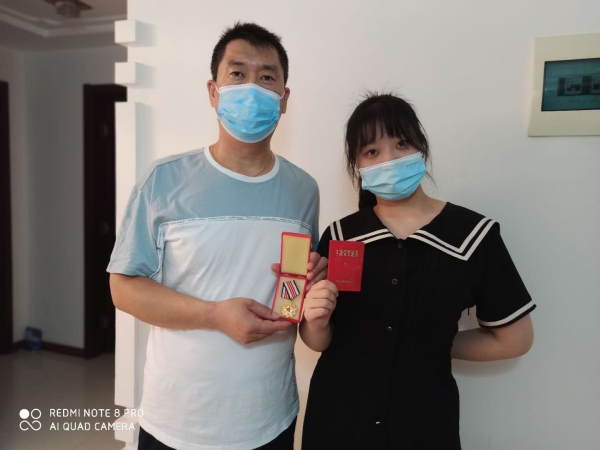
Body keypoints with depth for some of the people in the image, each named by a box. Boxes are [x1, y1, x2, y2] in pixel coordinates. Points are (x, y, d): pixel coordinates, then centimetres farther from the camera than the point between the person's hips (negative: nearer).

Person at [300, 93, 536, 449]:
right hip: (336, 416, 2)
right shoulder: (340, 236, -7)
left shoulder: (473, 234, -13)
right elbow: (320, 342, -1)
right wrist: (316, 323, -21)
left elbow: (515, 339, -3)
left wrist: (434, 346, 1)